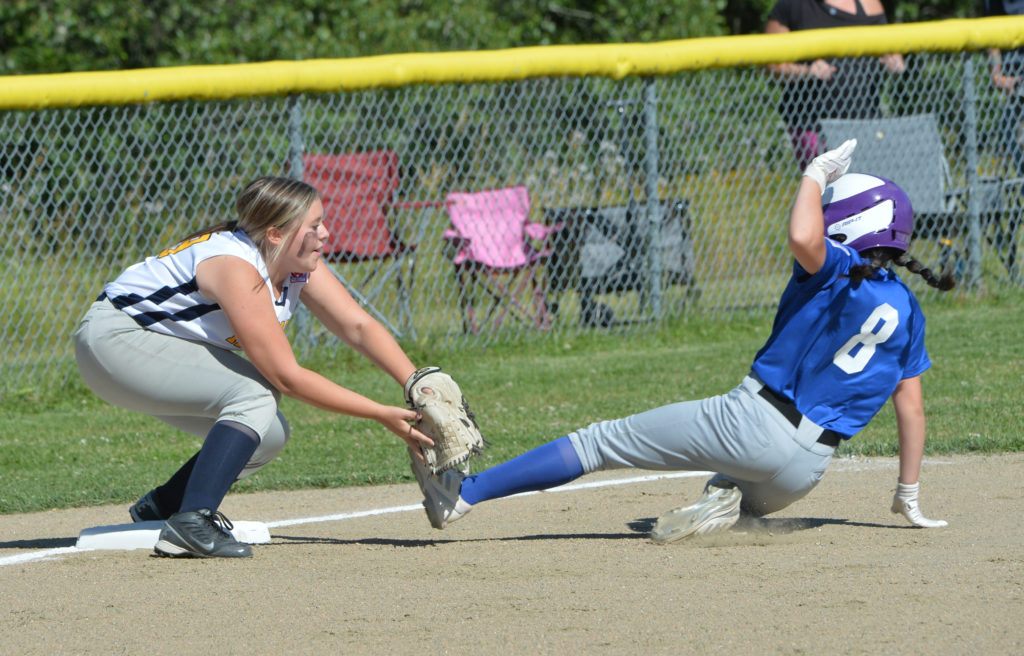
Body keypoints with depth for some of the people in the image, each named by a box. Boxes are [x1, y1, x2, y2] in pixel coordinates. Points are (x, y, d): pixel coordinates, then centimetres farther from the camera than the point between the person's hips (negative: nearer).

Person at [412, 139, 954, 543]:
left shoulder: (839, 270, -6)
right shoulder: (906, 309, 12)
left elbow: (802, 238, -30)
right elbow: (911, 406, 16)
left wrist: (816, 176, -11)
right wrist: (908, 496, 24)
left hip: (754, 419, -5)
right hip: (805, 470, 5)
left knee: (603, 441, 2)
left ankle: (462, 494, -2)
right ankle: (726, 500, -4)